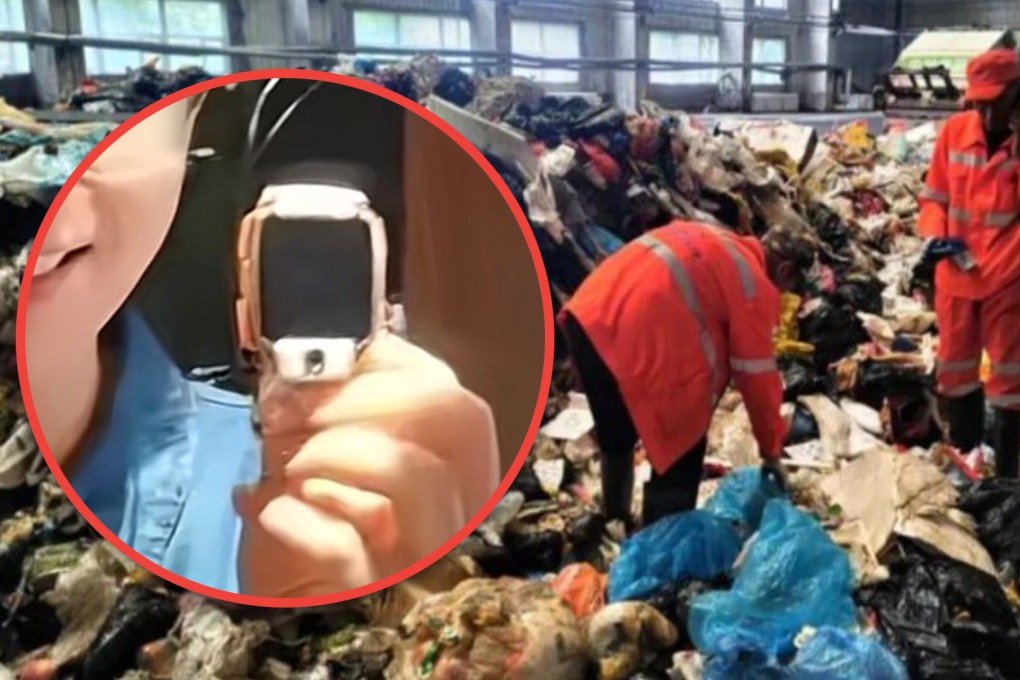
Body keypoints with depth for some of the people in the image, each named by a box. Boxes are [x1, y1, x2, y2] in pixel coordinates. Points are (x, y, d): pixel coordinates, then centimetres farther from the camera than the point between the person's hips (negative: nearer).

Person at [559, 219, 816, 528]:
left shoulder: (714, 242, 26)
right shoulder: (756, 286, 2)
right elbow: (758, 376, 5)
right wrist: (771, 452, 17)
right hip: (637, 338, -9)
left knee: (616, 435, 30)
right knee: (680, 449, 12)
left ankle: (616, 521, 50)